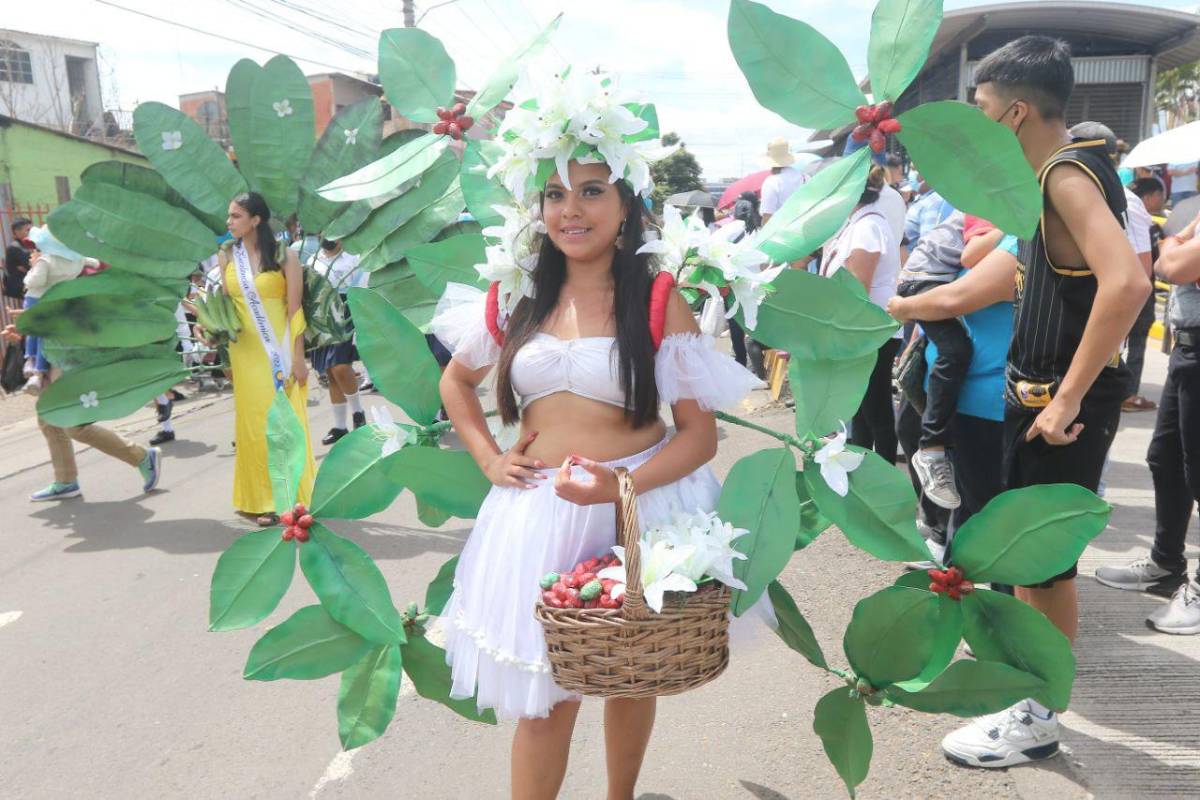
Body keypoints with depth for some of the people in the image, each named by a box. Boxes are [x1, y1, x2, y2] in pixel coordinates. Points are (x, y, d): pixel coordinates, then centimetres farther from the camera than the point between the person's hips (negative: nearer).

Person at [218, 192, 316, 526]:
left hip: (281, 349, -3)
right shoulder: (227, 256, 4)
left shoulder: (284, 256, -6)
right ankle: (265, 500, 14)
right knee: (254, 423, 5)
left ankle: (295, 495, 14)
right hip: (246, 351, 3)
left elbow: (295, 310, -7)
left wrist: (298, 357, -10)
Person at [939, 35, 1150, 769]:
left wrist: (1068, 399, -28)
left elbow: (1127, 283, -33)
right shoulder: (1055, 172, 11)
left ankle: (1039, 720, 18)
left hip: (1065, 402, -10)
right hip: (1039, 392, 10)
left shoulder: (1068, 173, -19)